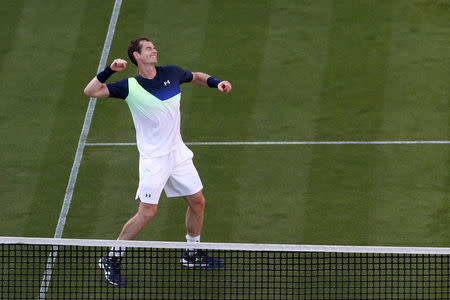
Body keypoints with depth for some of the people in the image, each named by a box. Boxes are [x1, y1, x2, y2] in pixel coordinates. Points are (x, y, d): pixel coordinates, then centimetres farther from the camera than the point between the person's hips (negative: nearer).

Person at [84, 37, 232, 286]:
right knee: (147, 212, -11)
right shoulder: (130, 87, -12)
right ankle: (111, 259, 1)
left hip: (177, 152, 6)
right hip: (153, 158, -6)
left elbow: (196, 77, 21)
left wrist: (216, 83, 3)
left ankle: (192, 254, 31)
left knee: (197, 201, 12)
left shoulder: (172, 73, 1)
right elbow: (91, 91, -15)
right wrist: (110, 70, -27)